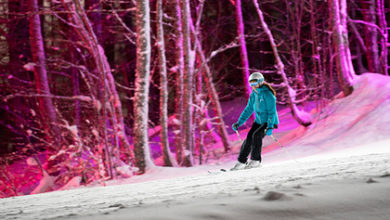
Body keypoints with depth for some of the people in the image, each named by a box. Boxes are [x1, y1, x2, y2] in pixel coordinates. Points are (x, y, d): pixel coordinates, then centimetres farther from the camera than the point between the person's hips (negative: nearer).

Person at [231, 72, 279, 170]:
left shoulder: (267, 94, -19)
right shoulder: (253, 95, 4)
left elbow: (272, 111, -22)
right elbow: (248, 110, 10)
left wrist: (270, 126, -31)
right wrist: (239, 123, 4)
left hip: (269, 122, -7)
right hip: (258, 121, 7)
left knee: (257, 135, -25)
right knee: (249, 138, -9)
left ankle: (255, 161, -13)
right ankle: (241, 162, -3)